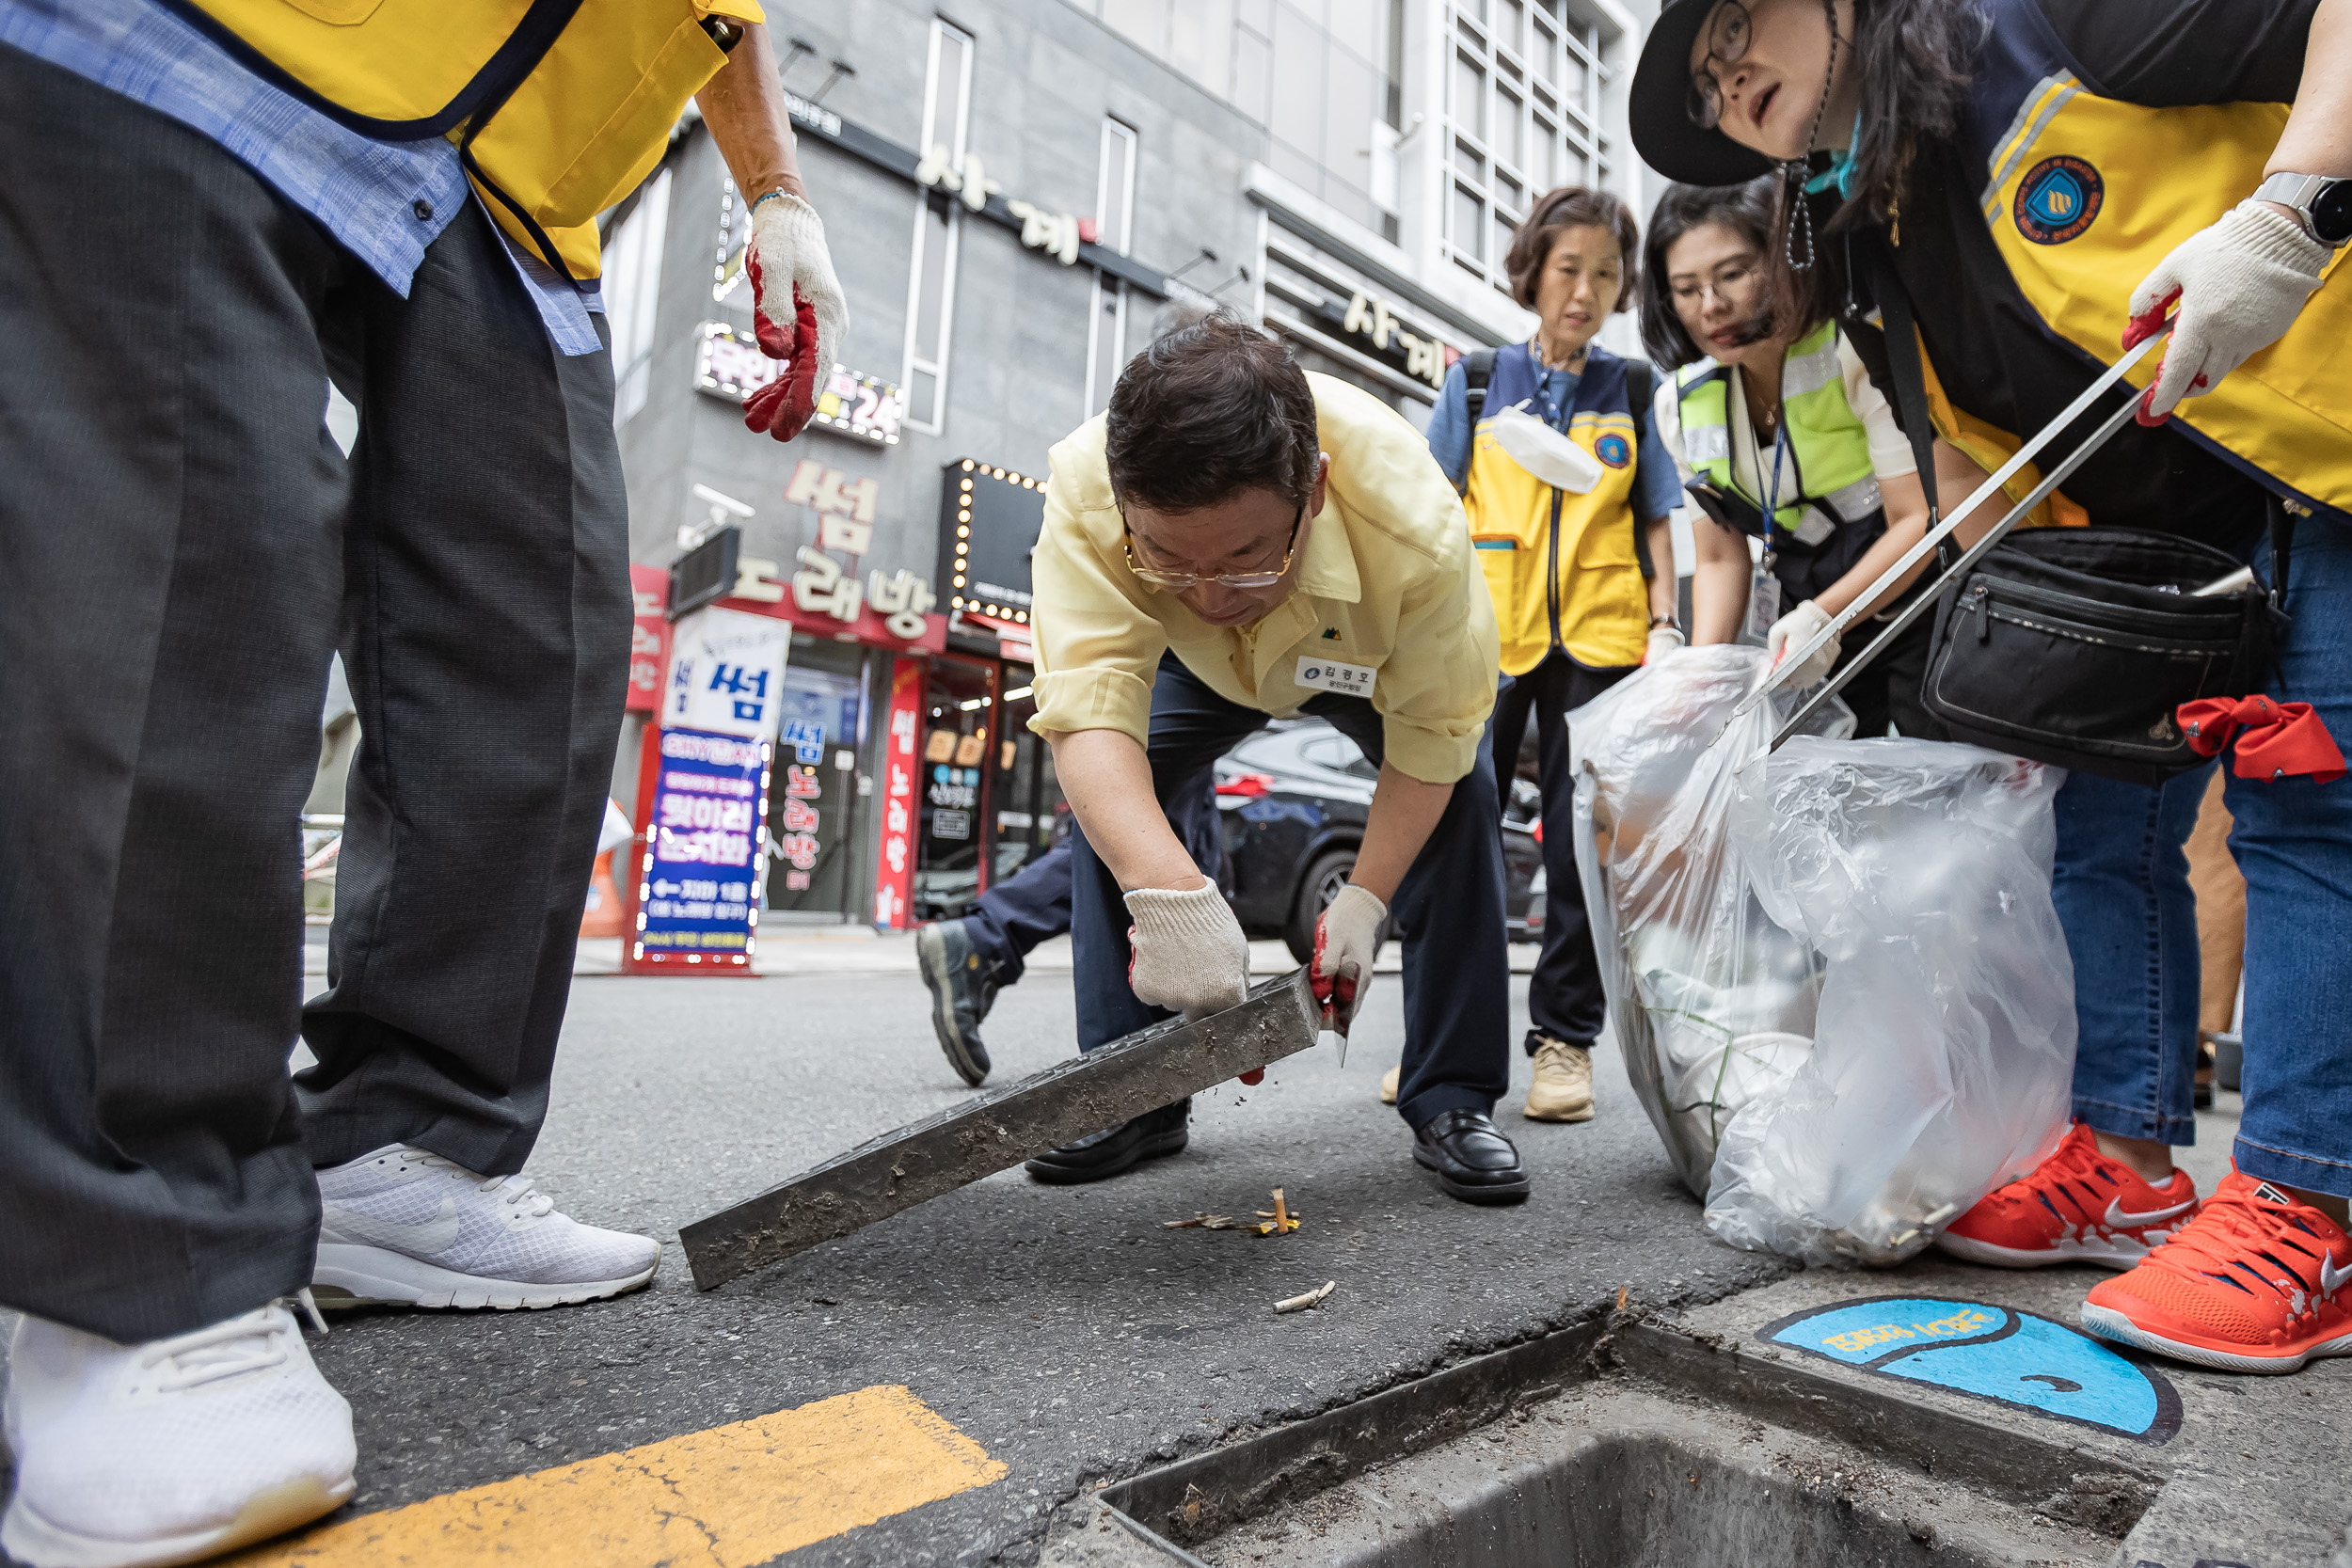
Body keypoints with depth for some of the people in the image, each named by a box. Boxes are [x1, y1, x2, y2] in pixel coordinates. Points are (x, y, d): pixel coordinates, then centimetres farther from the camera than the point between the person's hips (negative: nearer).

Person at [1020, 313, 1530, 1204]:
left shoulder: (1416, 528, -43)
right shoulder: (1085, 492, -42)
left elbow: (1432, 733, -28)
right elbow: (1088, 703, -50)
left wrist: (1365, 900, -33)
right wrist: (1168, 892, -66)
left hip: (1375, 657, 0)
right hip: (1201, 665, 1)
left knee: (1463, 796, -19)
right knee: (1108, 796, -16)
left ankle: (1451, 1103, -4)